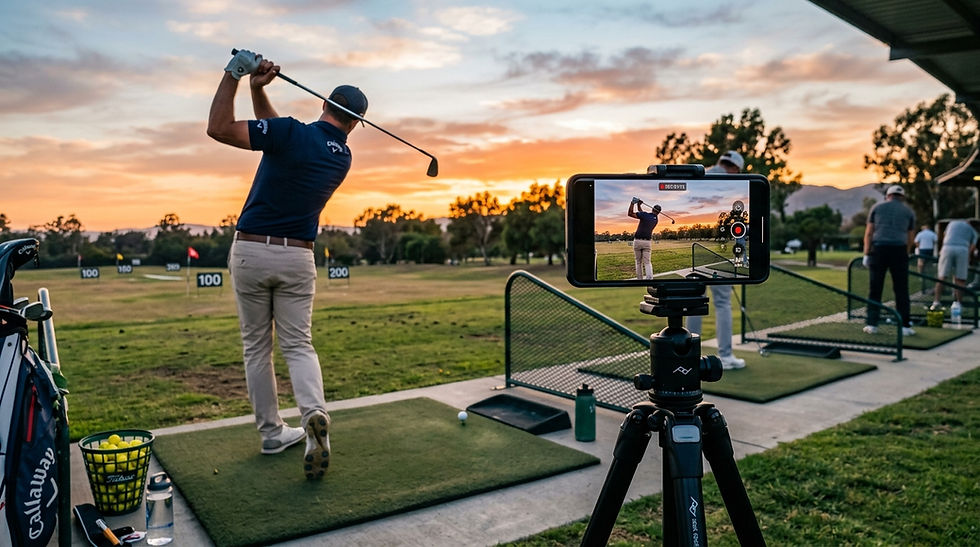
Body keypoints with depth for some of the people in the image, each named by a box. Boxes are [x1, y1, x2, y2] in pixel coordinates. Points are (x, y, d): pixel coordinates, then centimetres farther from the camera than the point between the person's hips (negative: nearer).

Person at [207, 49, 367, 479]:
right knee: (298, 345, 8)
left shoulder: (292, 133, -13)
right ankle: (315, 415, -18)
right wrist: (257, 89, 4)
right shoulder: (343, 158, 5)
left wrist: (234, 75, -11)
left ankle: (272, 432, 18)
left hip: (250, 251, -2)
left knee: (256, 346, 11)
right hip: (297, 257, 2)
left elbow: (218, 128, -16)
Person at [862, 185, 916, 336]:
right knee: (901, 290, 4)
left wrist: (866, 254, 5)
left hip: (878, 250, 0)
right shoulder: (909, 211, 14)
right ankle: (904, 326, 4)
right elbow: (910, 238, 13)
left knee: (875, 289, 4)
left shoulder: (877, 207, 12)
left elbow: (869, 233, 5)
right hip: (899, 250, 0)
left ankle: (871, 324, 3)